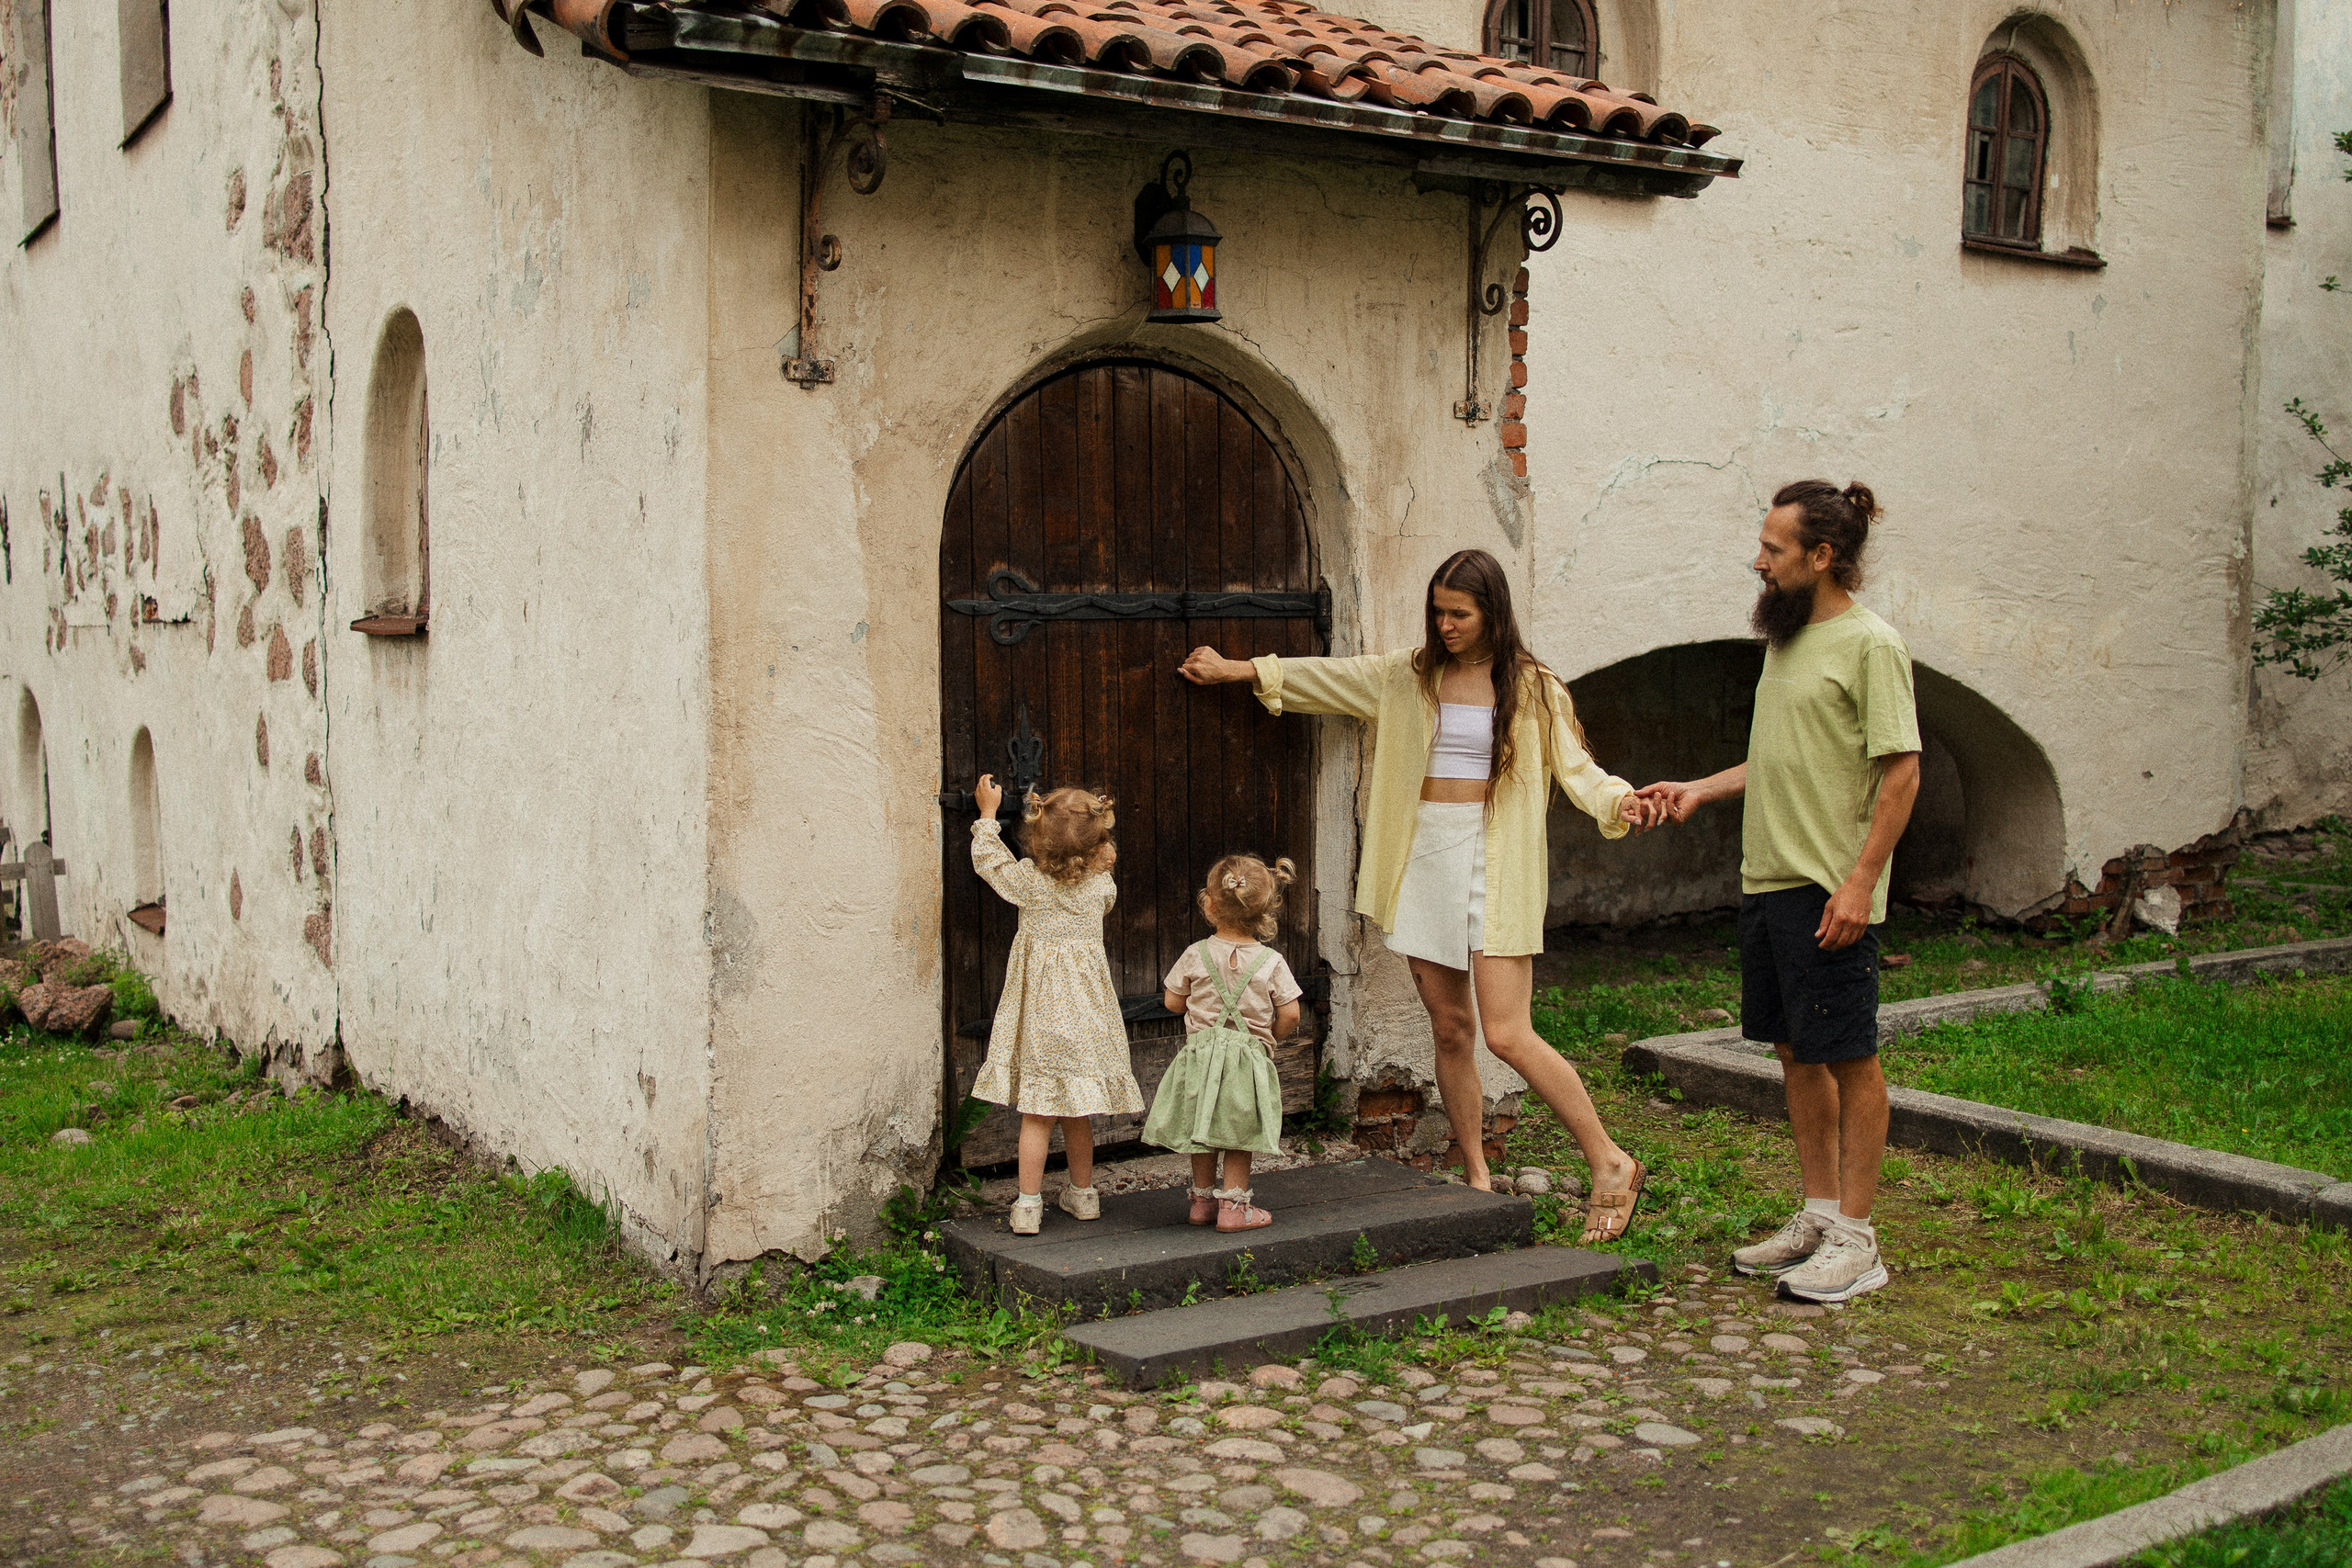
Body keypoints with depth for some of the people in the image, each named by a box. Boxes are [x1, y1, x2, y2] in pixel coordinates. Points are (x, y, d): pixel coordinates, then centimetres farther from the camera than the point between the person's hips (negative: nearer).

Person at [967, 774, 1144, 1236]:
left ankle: (1029, 1204, 0)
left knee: (1039, 1111, -1)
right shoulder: (1100, 884, -3)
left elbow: (987, 858, 8)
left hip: (1042, 1010, -2)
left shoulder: (1029, 881, -9)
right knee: (1077, 1110, 14)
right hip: (1086, 1010, 2)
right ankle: (1083, 1194, 25)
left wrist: (988, 813, 19)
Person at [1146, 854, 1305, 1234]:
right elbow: (1289, 1016, -5)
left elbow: (1173, 1001, 3)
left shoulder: (1196, 955, -5)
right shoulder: (1271, 962, -6)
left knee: (1203, 1131, 14)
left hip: (1201, 1056, 1)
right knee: (1239, 1134, 8)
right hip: (1249, 1059, -1)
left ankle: (1203, 1199, 24)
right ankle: (1233, 1205, 8)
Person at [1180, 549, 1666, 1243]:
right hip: (1424, 860, 4)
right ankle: (1477, 1179, 17)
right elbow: (1324, 678, 20)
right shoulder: (1408, 676, 11)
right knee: (1450, 1029, 5)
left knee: (1507, 1034, -12)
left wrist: (1622, 800, -23)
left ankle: (1611, 1164, 0)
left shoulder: (1531, 688, 1)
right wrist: (1234, 670, 24)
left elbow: (1576, 768, -3)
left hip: (1493, 863, -4)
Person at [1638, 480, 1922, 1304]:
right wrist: (1699, 789, 15)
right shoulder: (1785, 640, 15)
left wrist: (1860, 881, -20)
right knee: (1796, 1053, 14)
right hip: (1766, 882, 9)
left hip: (1830, 892, -9)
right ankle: (1819, 1215, 25)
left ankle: (1856, 1238, 7)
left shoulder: (1869, 643, -10)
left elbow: (1901, 770, -15)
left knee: (1847, 1057, -1)